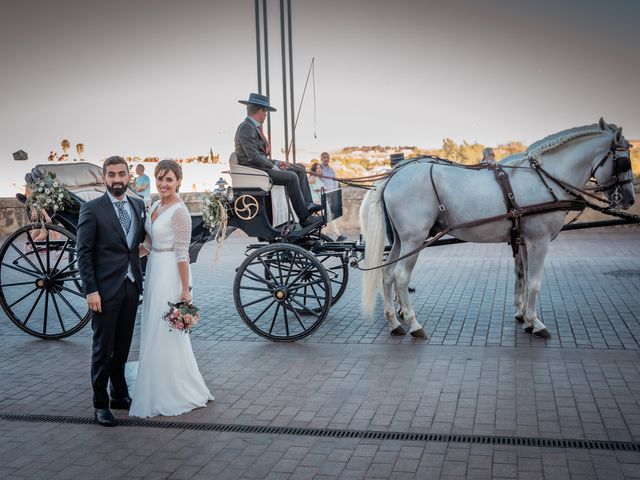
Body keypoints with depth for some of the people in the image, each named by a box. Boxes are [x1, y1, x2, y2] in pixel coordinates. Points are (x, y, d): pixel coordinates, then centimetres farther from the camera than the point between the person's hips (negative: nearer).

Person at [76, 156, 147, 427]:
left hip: (131, 287, 5)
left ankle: (120, 395, 29)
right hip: (106, 289, -5)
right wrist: (91, 290, -14)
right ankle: (100, 405, 14)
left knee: (122, 347, 16)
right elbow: (84, 253, -9)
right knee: (103, 349, 3)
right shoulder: (92, 209, -7)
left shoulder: (139, 206, 9)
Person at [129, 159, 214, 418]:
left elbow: (182, 253, -17)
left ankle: (175, 396, 14)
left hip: (170, 275, -9)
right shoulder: (155, 206, 10)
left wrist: (185, 290, -18)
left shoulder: (179, 212, -16)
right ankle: (160, 392, 30)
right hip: (154, 272, 9)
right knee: (154, 333, 16)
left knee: (167, 334, 0)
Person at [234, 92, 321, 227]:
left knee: (300, 169, 8)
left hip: (262, 166, 11)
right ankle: (304, 218, -21)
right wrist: (273, 166, -15)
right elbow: (253, 157, -23)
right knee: (291, 177, -25)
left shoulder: (254, 127, 17)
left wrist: (275, 162, 6)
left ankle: (307, 204, -3)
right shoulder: (245, 128, -15)